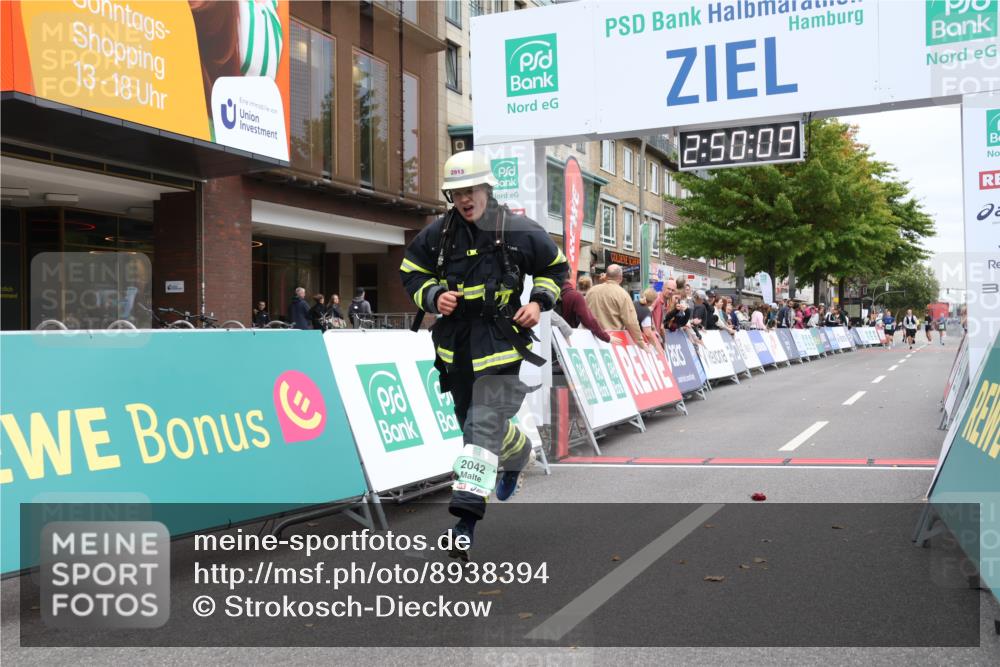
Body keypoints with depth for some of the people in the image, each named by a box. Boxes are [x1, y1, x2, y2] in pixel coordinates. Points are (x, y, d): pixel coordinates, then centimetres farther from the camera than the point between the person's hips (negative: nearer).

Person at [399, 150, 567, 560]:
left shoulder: (517, 230, -5)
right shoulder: (437, 234, 1)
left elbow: (556, 268, 10)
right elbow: (411, 274, 12)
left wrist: (539, 302, -6)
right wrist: (433, 297, -7)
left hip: (501, 341, -4)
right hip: (455, 341, 5)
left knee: (485, 425, -15)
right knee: (474, 423, 18)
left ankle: (467, 516, -15)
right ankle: (519, 454, 50)